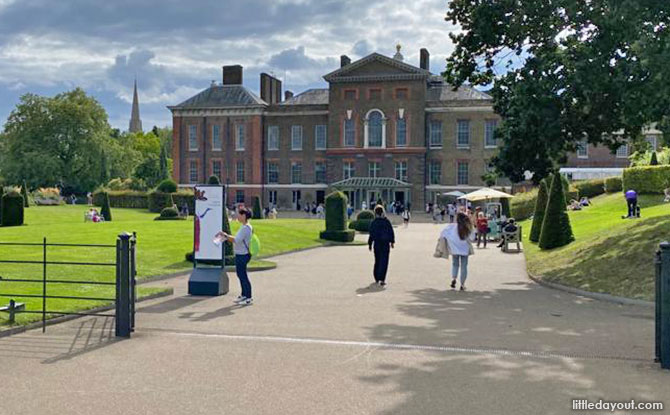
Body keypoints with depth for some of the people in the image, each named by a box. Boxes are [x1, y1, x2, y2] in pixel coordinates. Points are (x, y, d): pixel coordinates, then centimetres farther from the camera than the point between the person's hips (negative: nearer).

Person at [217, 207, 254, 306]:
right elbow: (237, 239, 18)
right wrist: (226, 236, 10)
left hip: (243, 255, -10)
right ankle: (244, 295, 29)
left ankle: (249, 298, 2)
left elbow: (237, 240, -24)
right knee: (240, 274, 18)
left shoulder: (246, 228, -19)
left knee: (243, 275, -4)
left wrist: (225, 235, -17)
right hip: (240, 254, 10)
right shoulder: (243, 226, 13)